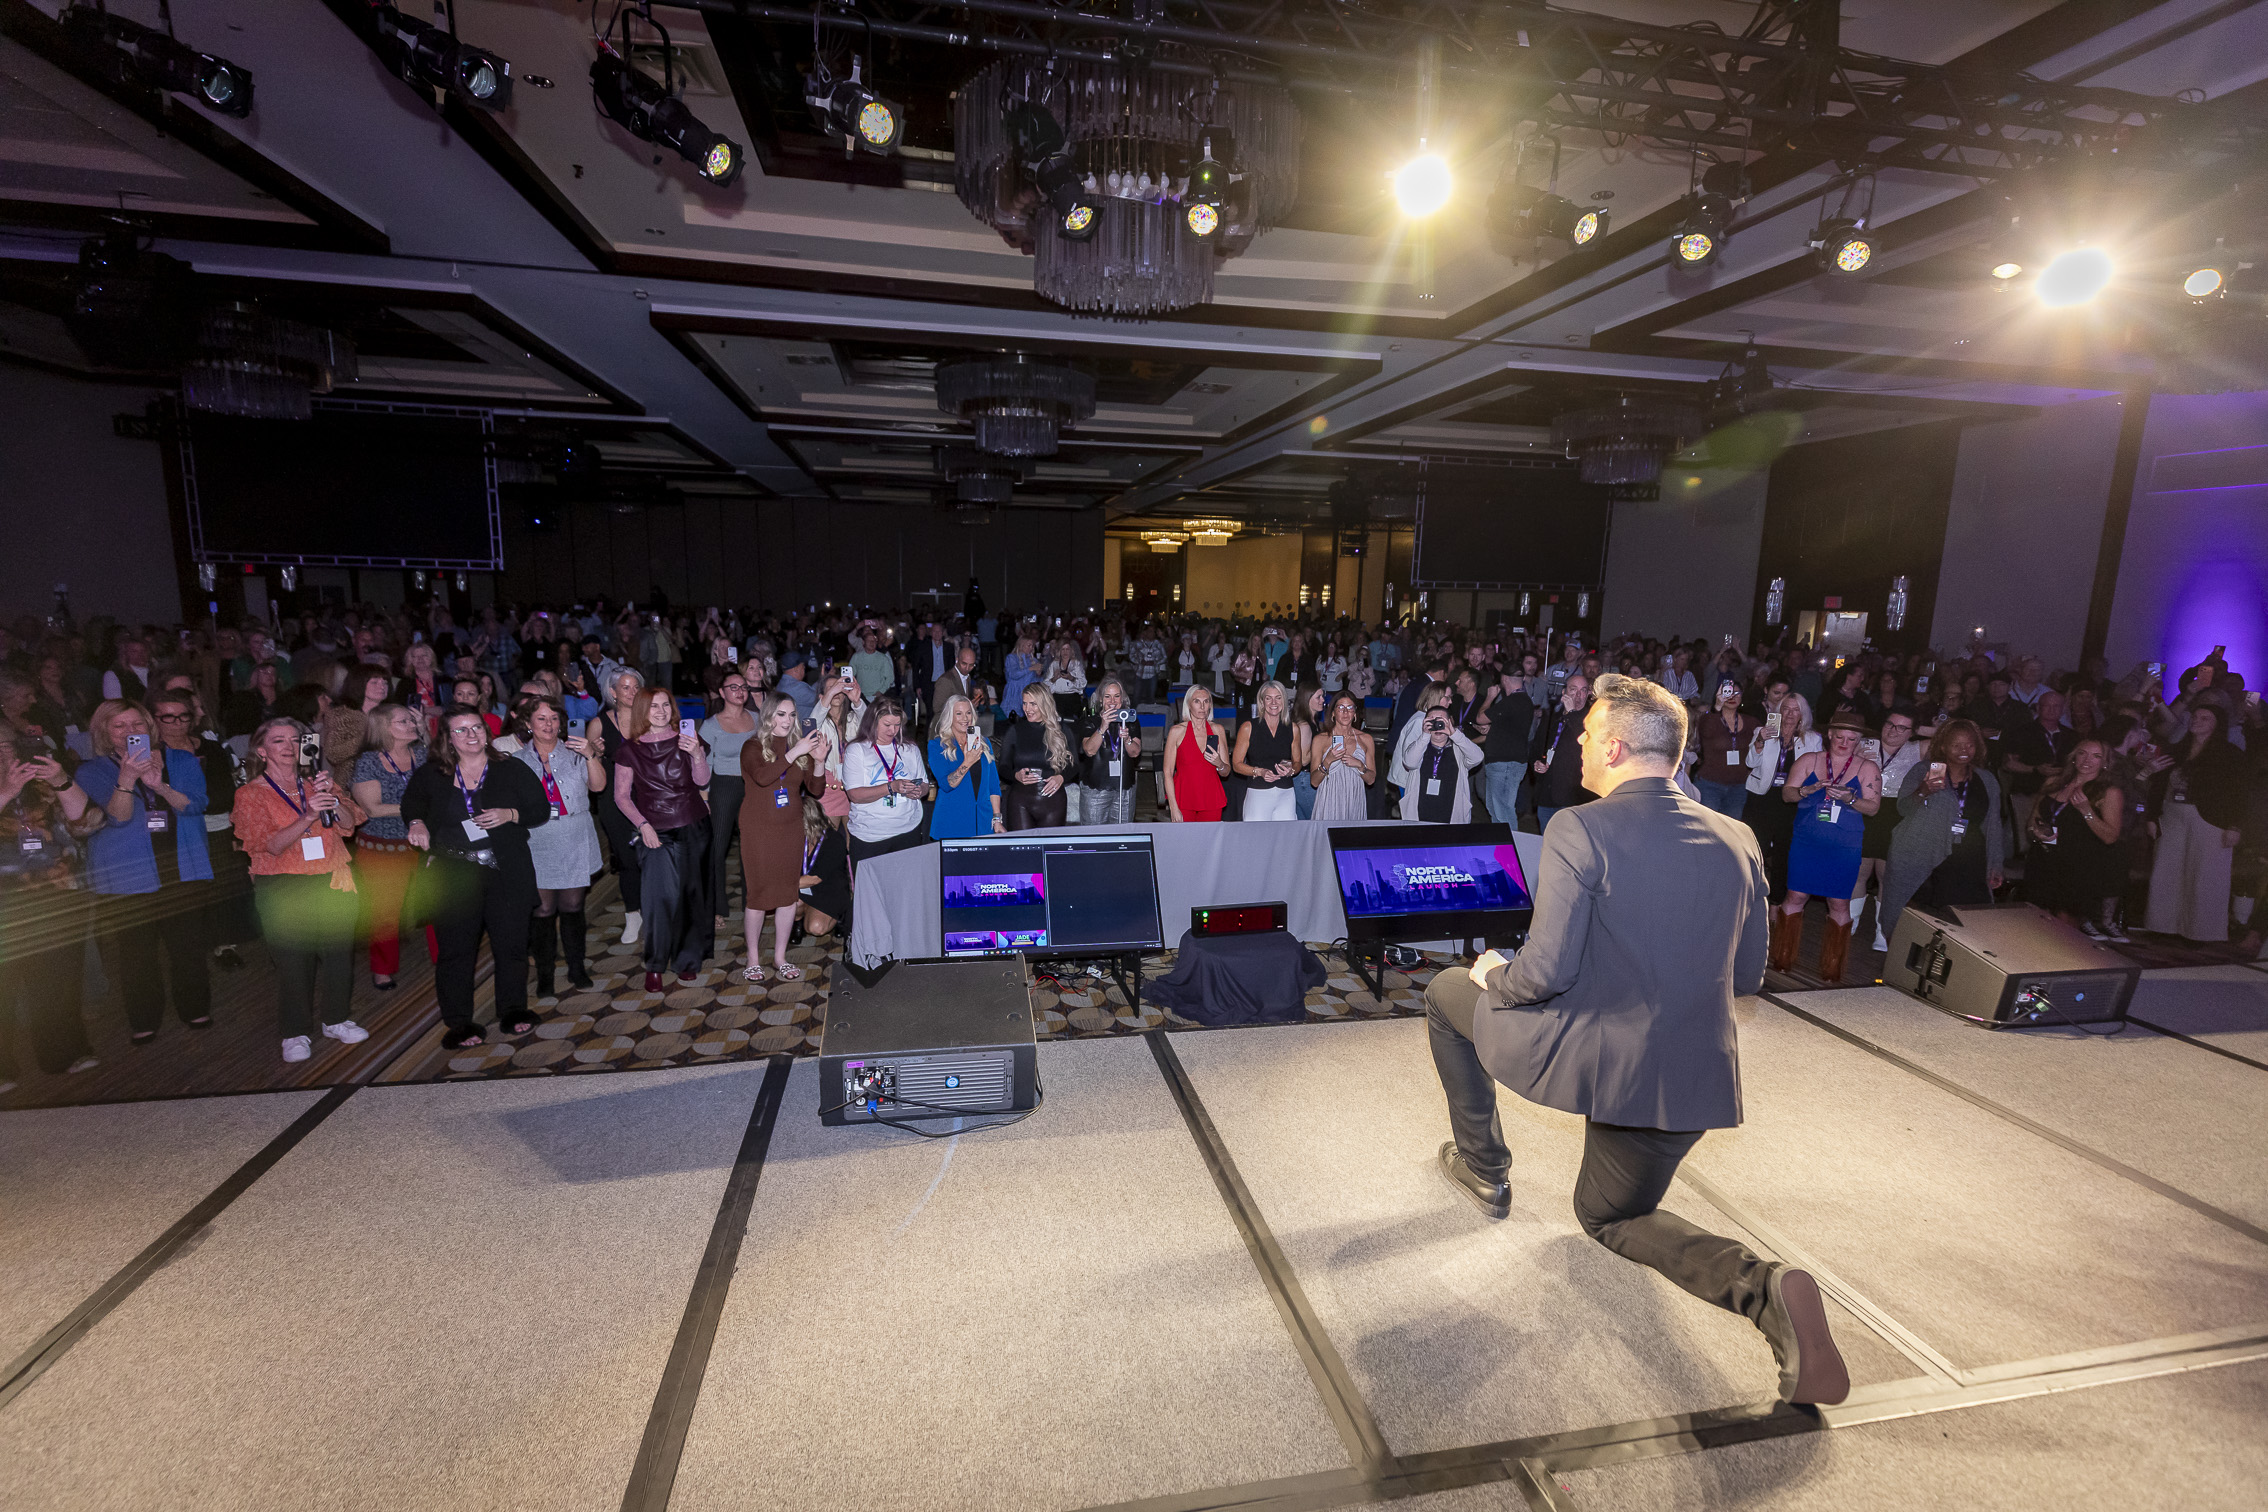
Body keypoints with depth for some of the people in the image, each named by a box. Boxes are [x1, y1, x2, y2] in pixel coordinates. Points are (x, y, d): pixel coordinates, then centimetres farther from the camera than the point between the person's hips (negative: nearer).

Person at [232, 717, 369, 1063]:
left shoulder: (316, 784, 12)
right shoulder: (251, 794, 2)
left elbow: (349, 824, 2)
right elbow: (271, 845, -10)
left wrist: (332, 799, -17)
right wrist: (308, 817, -25)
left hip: (332, 882, 3)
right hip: (284, 889, -3)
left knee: (339, 953, 5)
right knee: (293, 960, -2)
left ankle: (338, 1019, 22)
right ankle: (296, 1033, 13)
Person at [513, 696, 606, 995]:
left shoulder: (574, 753, 5)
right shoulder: (517, 760, 6)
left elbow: (598, 785, -7)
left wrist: (592, 756, -19)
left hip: (574, 845, 0)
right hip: (537, 845, 0)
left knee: (572, 906, 7)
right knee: (543, 909, 1)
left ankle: (577, 967, 20)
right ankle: (545, 974, 13)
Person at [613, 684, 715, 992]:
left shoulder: (686, 740, 4)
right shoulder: (630, 749, 1)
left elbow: (702, 781, -6)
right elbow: (621, 795, 4)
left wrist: (697, 754, -24)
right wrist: (642, 825, -8)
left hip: (693, 828, 2)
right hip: (656, 833, -1)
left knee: (692, 894, 6)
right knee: (662, 897, -11)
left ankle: (687, 961, 21)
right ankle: (655, 966, 5)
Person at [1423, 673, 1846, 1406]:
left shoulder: (1581, 830, -16)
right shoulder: (1738, 840, 3)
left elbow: (1545, 972, -20)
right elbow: (1745, 977, 11)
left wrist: (1495, 976, 2)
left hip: (1583, 1058, -6)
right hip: (1691, 1078, 6)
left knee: (1446, 991, 21)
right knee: (1610, 1216, 29)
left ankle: (1482, 1167, 28)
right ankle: (1763, 1287, 1)